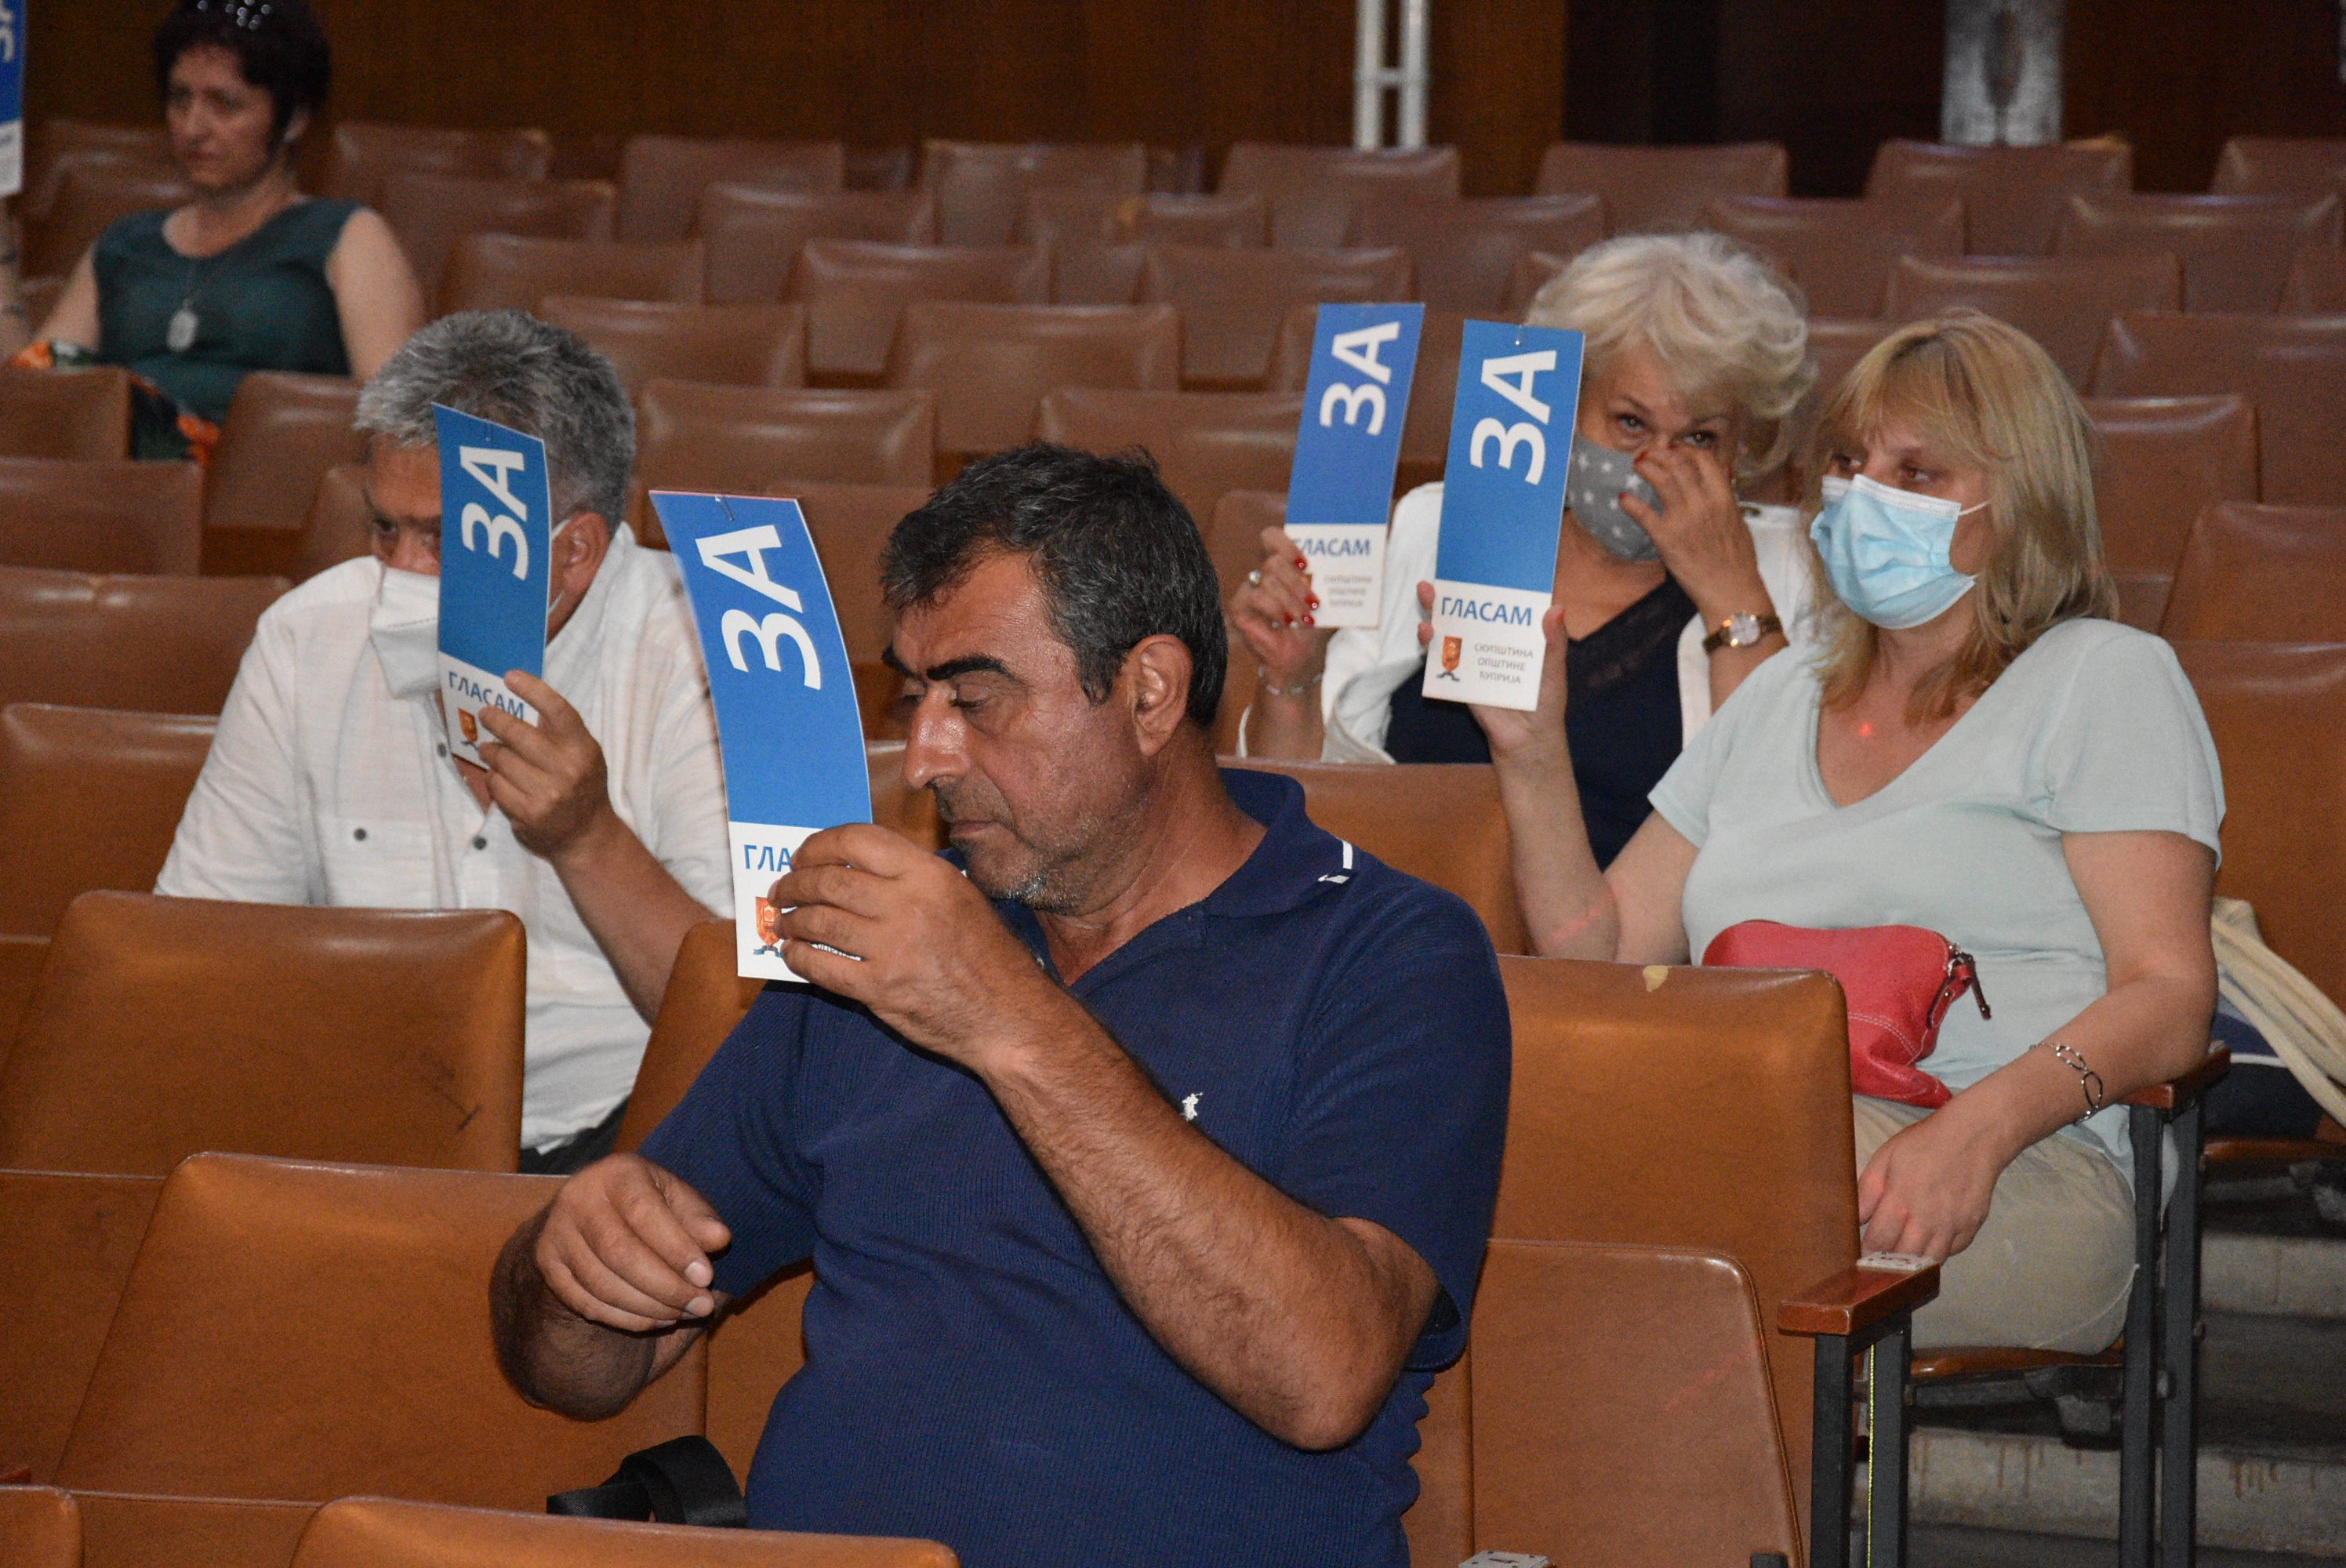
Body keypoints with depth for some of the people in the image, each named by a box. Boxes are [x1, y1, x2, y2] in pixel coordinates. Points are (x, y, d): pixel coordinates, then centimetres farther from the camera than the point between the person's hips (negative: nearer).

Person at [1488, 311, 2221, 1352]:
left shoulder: (2104, 680, 10)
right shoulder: (1777, 701, 28)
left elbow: (2168, 1000, -2)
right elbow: (1602, 960, 23)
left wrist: (1978, 1125, -20)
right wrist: (1533, 750, 9)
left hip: (2019, 1180, -4)